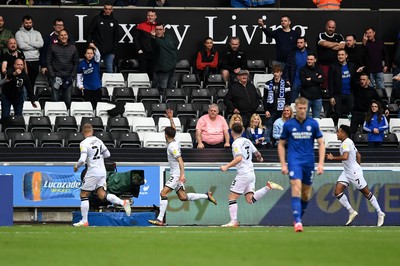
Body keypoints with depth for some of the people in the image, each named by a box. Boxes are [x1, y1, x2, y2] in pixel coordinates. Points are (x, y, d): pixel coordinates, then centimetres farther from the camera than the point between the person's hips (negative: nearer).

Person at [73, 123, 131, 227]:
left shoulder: (84, 143, -13)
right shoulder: (98, 141, 8)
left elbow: (82, 160, -21)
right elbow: (107, 154, 15)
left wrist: (76, 166, -1)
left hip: (93, 172, -7)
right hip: (102, 171, 7)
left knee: (84, 195, 4)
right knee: (102, 195, 8)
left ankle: (84, 221, 4)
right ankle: (123, 202, -10)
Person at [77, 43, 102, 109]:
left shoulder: (95, 61, -5)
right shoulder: (82, 64, -1)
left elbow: (98, 55, -26)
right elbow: (79, 75, 8)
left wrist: (95, 48, -46)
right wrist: (80, 85, 0)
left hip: (96, 87, 0)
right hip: (87, 88, 0)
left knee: (96, 105, 4)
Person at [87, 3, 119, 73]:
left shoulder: (114, 21, 9)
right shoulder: (97, 19, 1)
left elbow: (116, 37, 13)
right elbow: (89, 32, 3)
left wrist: (114, 50, 9)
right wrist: (90, 42, -11)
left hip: (109, 52, 2)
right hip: (97, 49, -2)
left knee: (110, 70, 2)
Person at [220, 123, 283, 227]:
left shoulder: (236, 143, -10)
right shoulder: (247, 141, 14)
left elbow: (239, 158, -25)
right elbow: (257, 153, 22)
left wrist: (227, 166, -30)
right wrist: (260, 159, 45)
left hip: (243, 174, -8)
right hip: (251, 173, 8)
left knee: (232, 198, -1)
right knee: (250, 200, 6)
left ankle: (233, 221, -5)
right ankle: (268, 187, -5)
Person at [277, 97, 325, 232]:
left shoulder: (313, 124, 2)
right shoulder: (288, 124, 1)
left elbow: (321, 144, 6)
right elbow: (281, 144, 8)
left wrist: (321, 163, -4)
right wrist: (283, 164, 1)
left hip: (309, 163, 2)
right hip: (294, 162, -2)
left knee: (306, 195, 9)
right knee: (296, 189, -19)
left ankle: (298, 218, 29)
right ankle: (297, 221, -24)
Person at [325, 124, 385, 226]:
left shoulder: (346, 143, -17)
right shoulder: (349, 142, 14)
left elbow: (345, 157, -32)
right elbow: (358, 155, 22)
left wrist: (333, 158, -21)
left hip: (354, 172, -10)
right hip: (346, 172, 10)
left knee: (366, 193, 0)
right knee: (337, 191, -3)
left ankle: (380, 213, 10)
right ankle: (351, 212, 1)